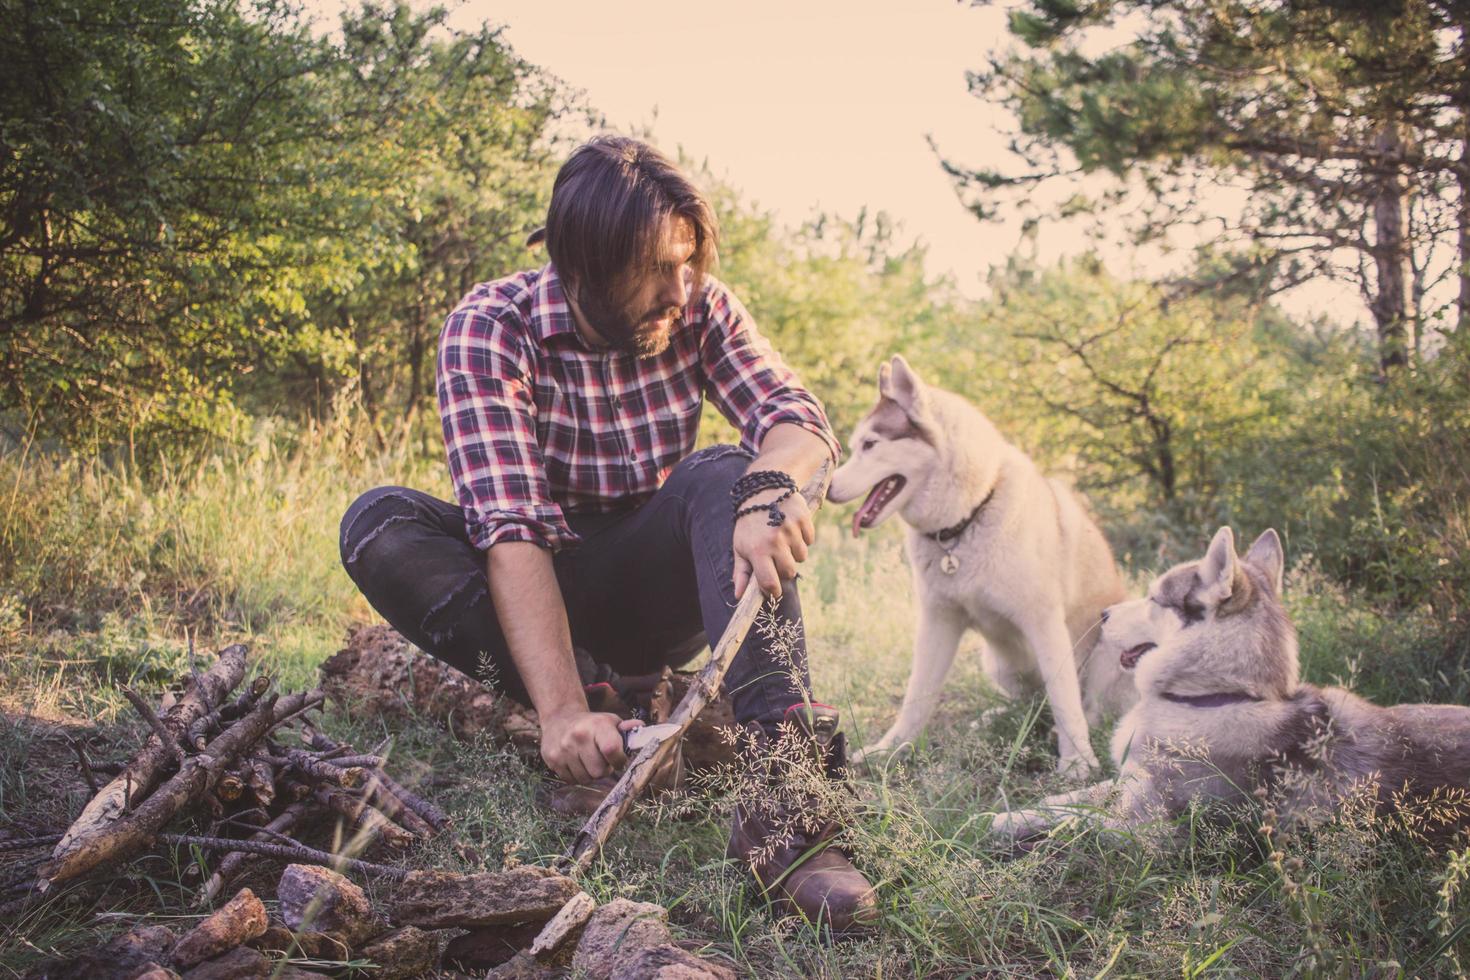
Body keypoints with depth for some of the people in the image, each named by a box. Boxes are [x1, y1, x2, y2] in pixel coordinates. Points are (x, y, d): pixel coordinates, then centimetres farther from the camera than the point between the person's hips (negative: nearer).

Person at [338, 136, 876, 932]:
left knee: (726, 475, -29)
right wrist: (562, 710, -42)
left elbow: (799, 419, -20)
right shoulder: (489, 330, -20)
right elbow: (511, 527, -30)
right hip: (545, 590, -1)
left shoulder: (699, 309, -10)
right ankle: (614, 722, -32)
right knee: (377, 527, -26)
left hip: (655, 584, 1)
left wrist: (768, 486, -46)